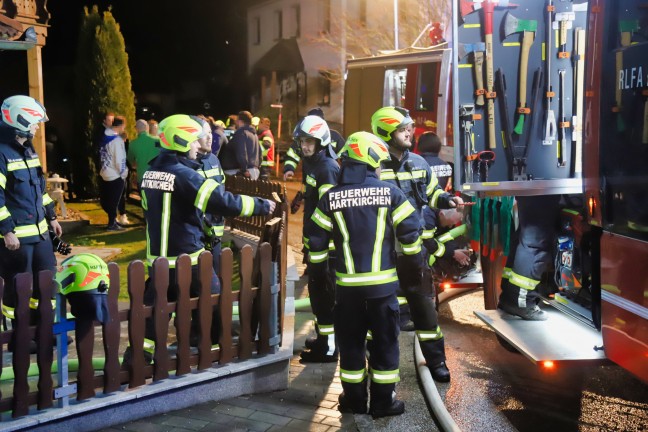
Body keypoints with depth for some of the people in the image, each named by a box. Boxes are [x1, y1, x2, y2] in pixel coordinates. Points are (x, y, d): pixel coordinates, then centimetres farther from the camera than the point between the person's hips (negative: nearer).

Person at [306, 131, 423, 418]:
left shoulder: (331, 197, -1)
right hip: (383, 282, -1)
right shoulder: (390, 192, -6)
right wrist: (416, 264, 10)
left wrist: (318, 270, 15)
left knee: (351, 342, 13)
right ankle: (383, 401, 14)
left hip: (348, 283, 2)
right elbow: (410, 231, -4)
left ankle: (354, 399, 21)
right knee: (385, 340, 9)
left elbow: (317, 239, 2)